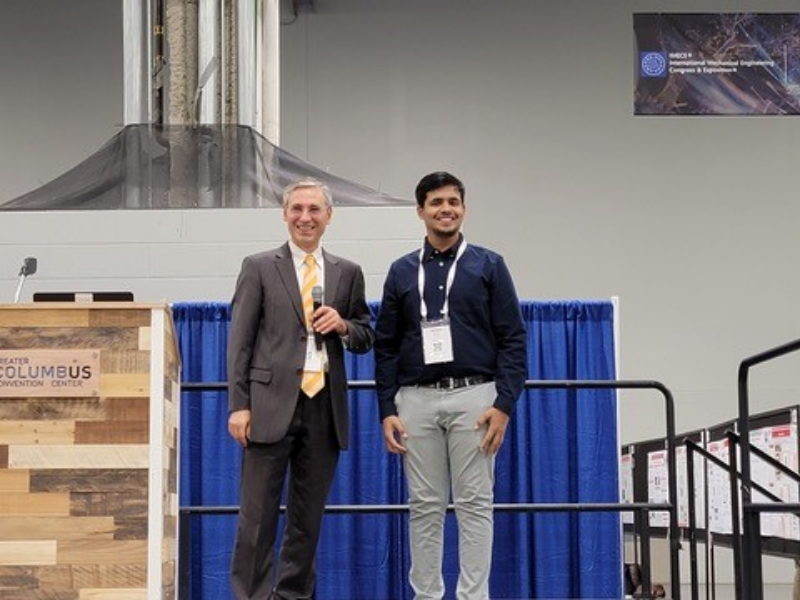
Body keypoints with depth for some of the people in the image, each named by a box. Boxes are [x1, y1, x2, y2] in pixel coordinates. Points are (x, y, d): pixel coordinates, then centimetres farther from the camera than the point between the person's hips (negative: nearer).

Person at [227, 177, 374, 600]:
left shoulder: (348, 273, 12)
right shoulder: (259, 268, 4)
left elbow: (366, 338, 17)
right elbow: (239, 342, 1)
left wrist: (343, 326, -6)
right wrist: (239, 405, -7)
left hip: (325, 407, 3)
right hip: (273, 405, -3)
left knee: (308, 516, 10)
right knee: (258, 515, -3)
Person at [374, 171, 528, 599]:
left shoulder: (489, 266, 3)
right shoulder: (402, 271, 9)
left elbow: (513, 340, -1)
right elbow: (386, 347, 9)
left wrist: (505, 404, -10)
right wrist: (387, 411, 1)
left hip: (473, 396, -2)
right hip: (417, 400, 2)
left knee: (475, 503, 0)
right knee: (425, 506, 6)